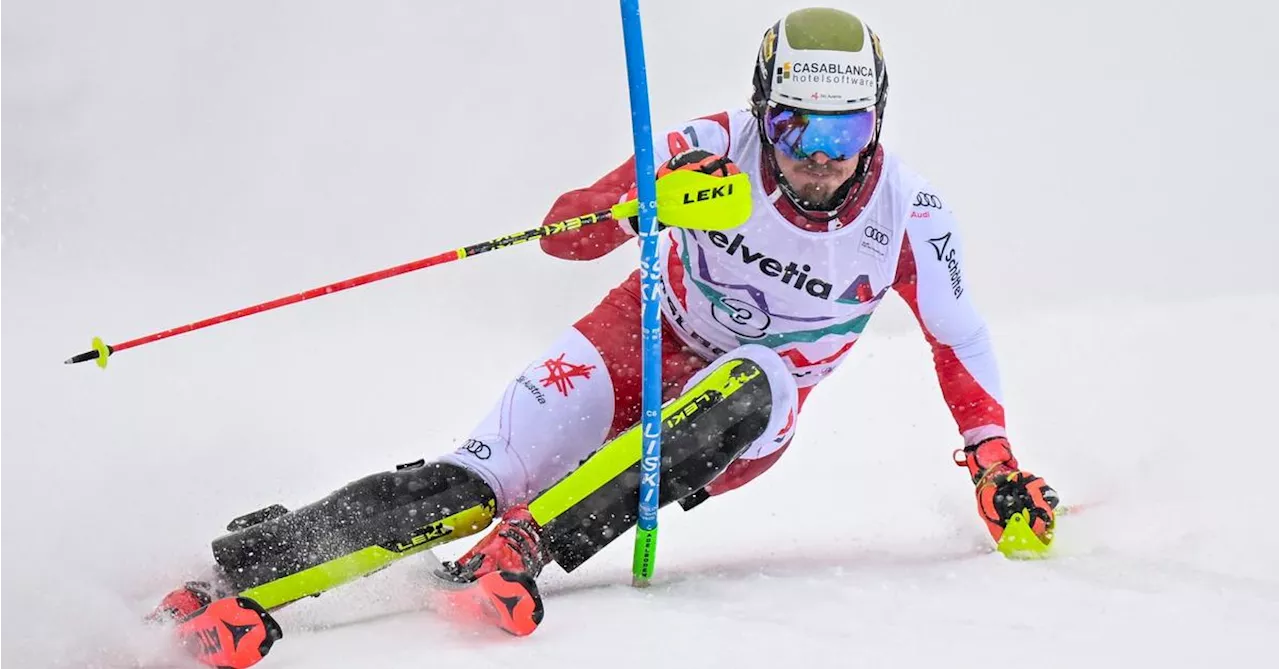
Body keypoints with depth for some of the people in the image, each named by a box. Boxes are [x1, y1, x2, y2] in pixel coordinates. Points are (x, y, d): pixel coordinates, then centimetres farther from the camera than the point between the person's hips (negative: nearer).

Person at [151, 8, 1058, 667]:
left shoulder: (907, 214, -15)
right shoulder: (718, 150, -19)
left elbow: (960, 343, 0)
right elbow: (564, 230, -23)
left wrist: (998, 467, -5)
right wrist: (645, 205, -43)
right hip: (646, 340, -1)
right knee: (477, 482, -25)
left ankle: (527, 542, -47)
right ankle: (251, 567, -32)